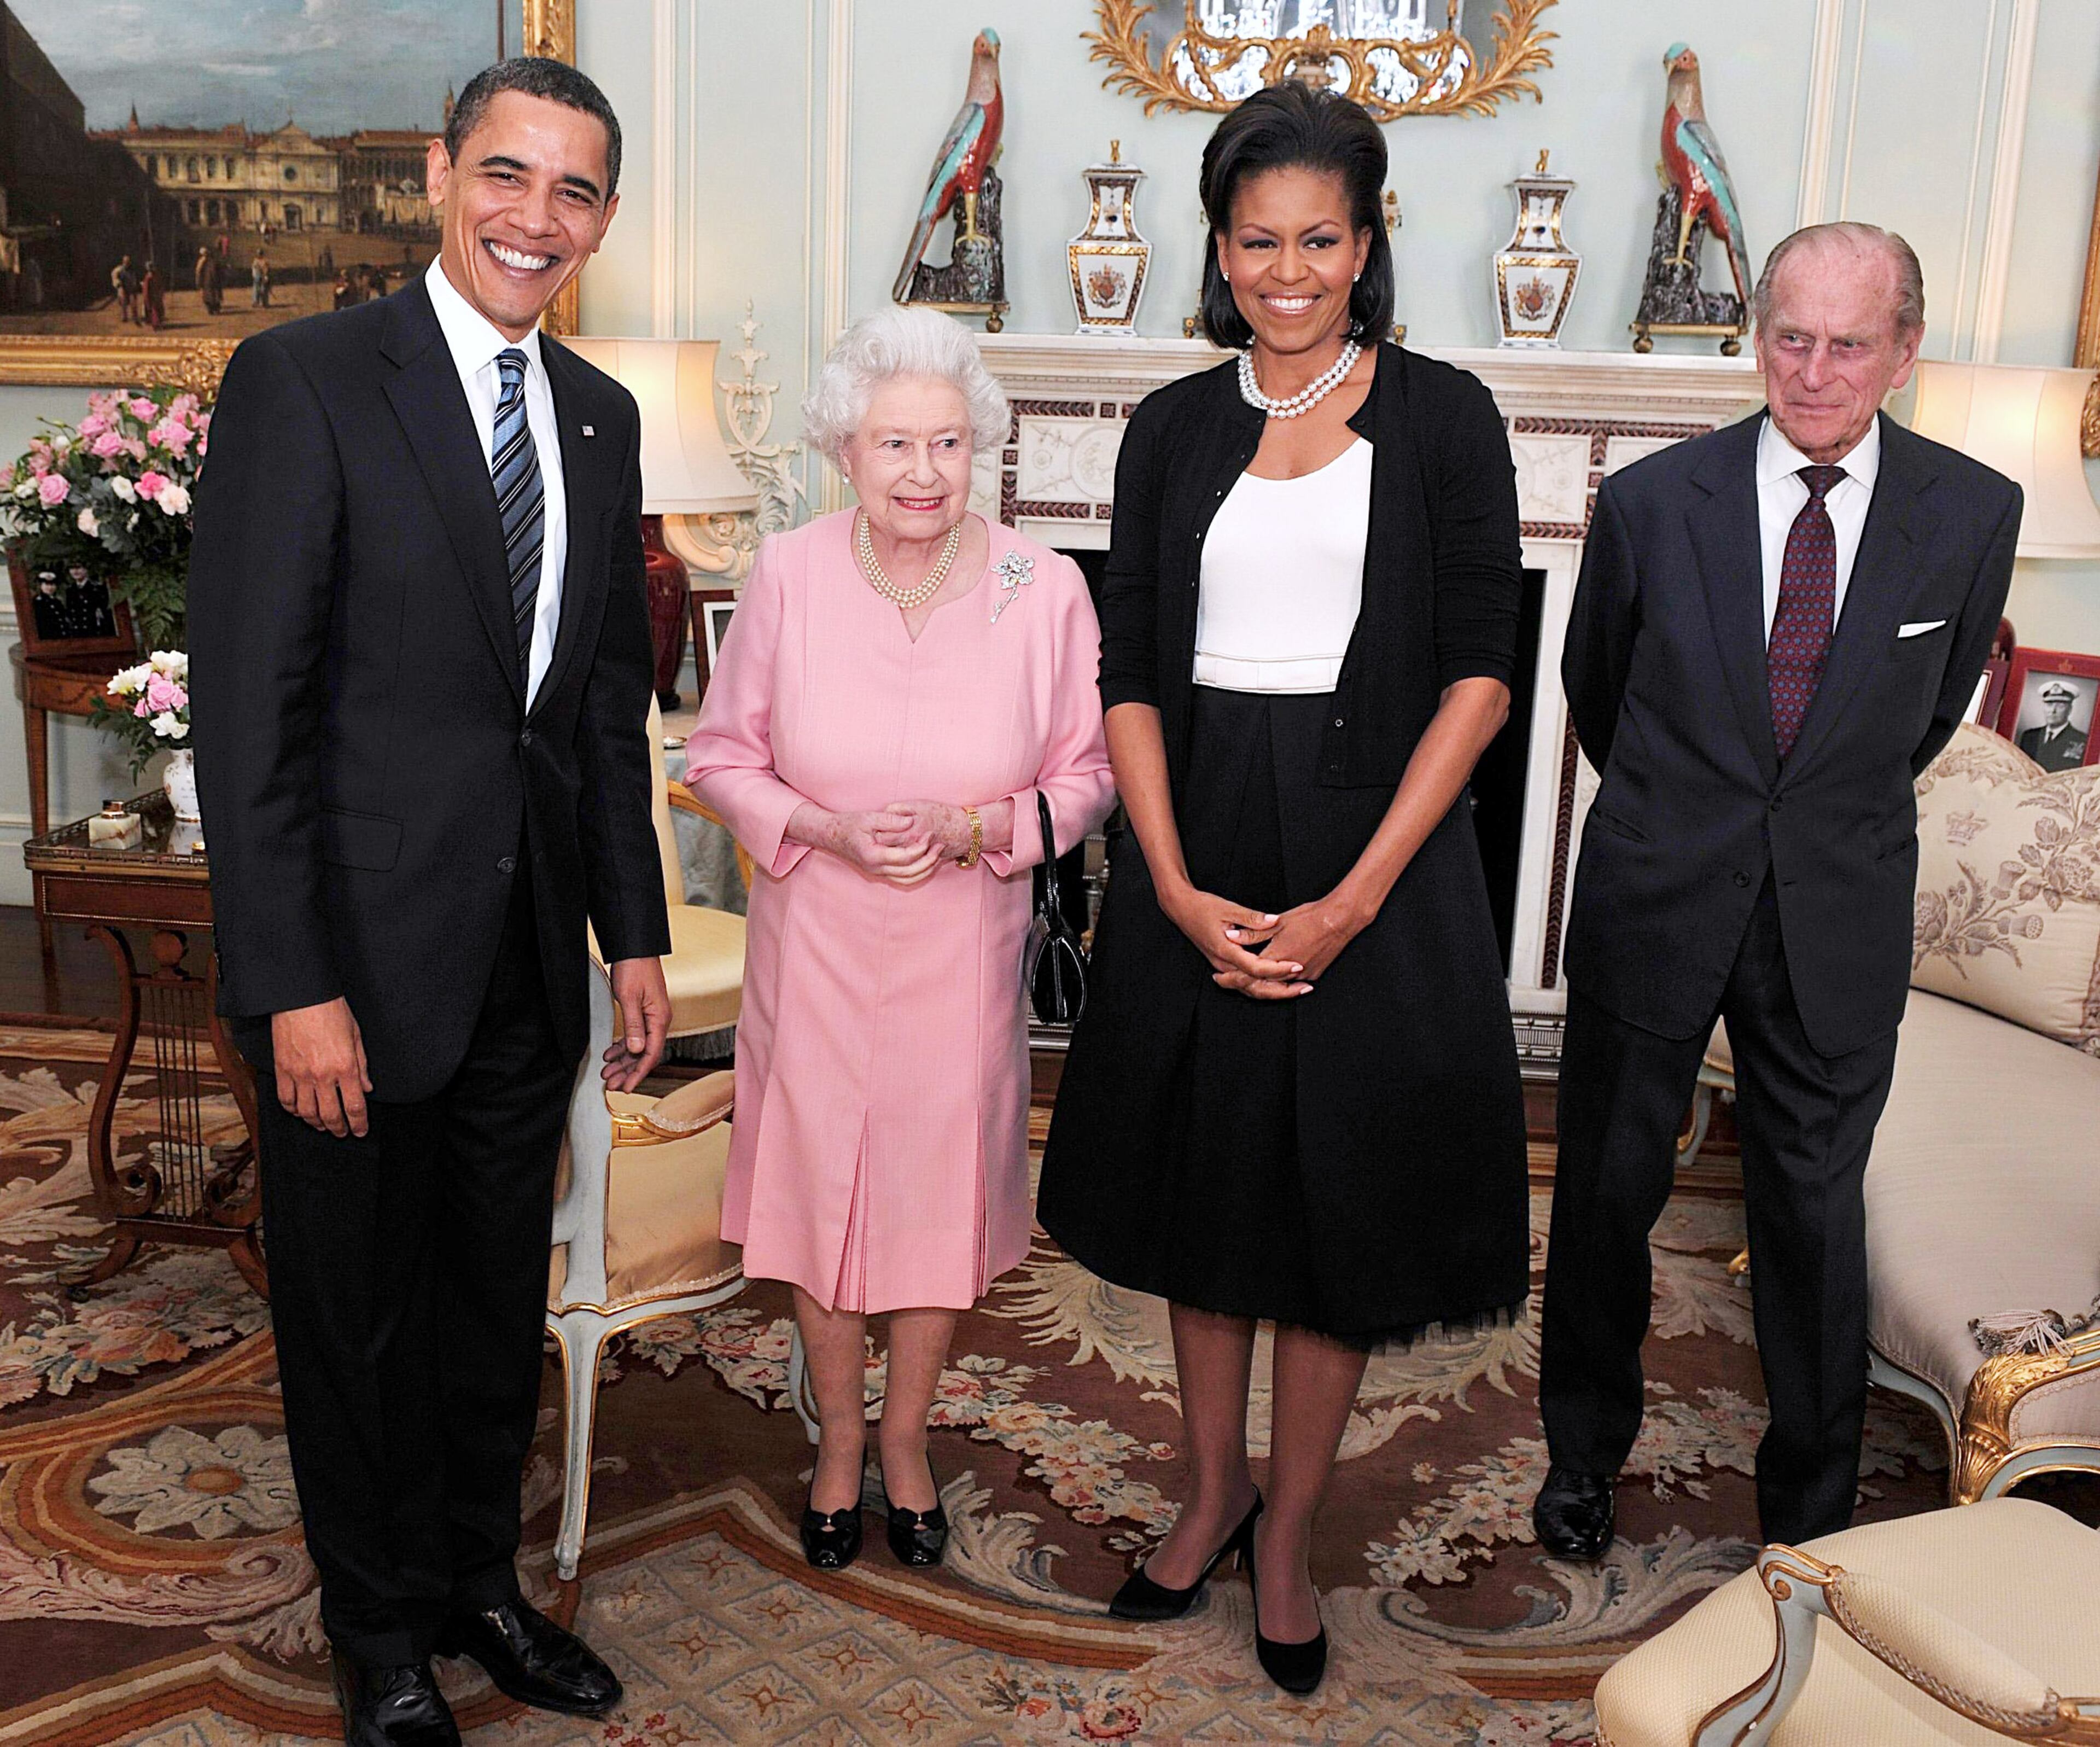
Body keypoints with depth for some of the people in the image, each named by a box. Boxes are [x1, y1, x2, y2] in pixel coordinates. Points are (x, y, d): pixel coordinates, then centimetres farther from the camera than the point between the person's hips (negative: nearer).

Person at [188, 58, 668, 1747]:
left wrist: (638, 931, 9)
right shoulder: (304, 380, -10)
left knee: (500, 1295, 19)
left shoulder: (601, 415, 9)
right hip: (365, 955, -5)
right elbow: (248, 704, -14)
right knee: (357, 1309, 12)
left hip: (531, 956, 6)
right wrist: (297, 986, -17)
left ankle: (480, 1578, 40)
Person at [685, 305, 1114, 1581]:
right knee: (819, 1182, 12)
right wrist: (824, 829, -17)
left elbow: (1085, 777, -2)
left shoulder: (1046, 590, -11)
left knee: (943, 1187, 13)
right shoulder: (788, 577, -9)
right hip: (816, 945, 1)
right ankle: (840, 1438, 38)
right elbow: (723, 755, 0)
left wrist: (973, 830, -19)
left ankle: (908, 1437, 39)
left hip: (964, 948, 0)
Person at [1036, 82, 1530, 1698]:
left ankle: (1290, 1537, 27)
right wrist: (1177, 888, -10)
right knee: (1202, 1181, 14)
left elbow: (1481, 671, -7)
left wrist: (1357, 896, -15)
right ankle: (1213, 1490, 35)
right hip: (1197, 865, 3)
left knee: (1337, 1203, 7)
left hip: (1375, 854, -2)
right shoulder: (1174, 430, 6)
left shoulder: (1441, 417, -1)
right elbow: (1132, 672, 2)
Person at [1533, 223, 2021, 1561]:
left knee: (1817, 1211, 11)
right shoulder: (1651, 503, -8)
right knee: (1608, 1192, 12)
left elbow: (1935, 708, 13)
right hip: (1655, 899, 0)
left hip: (1838, 926, 1)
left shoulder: (1972, 515, -4)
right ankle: (1586, 1453, 36)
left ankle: (1812, 1510, 32)